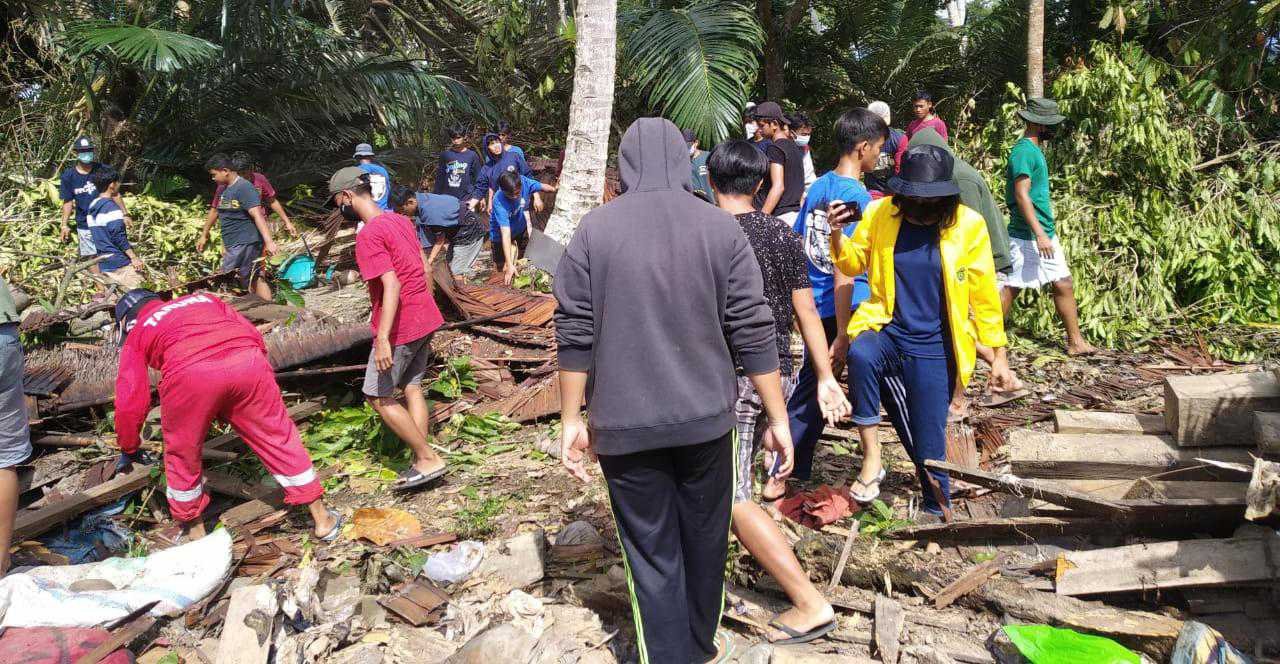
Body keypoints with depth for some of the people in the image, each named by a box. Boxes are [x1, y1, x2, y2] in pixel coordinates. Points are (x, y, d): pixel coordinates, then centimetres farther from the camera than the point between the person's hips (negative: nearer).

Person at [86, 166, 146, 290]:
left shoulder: (92, 206, 13)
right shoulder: (111, 207, -14)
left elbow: (100, 236, 18)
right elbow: (119, 237, -19)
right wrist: (134, 257, -16)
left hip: (104, 264, 9)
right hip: (120, 264, -9)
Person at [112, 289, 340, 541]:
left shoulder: (137, 334, 30)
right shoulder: (204, 299, 38)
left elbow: (130, 402, 23)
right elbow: (255, 336, 29)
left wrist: (129, 449, 38)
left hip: (189, 374, -2)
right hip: (247, 361, 3)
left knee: (183, 455, 22)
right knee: (279, 440, 17)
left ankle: (195, 532, 38)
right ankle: (323, 520, 26)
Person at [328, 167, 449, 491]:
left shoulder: (368, 237, -18)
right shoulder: (401, 220, 9)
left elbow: (392, 285, -26)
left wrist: (382, 338, -27)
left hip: (400, 327, -9)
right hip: (426, 318, 9)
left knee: (378, 397, 4)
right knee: (412, 387, 15)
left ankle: (429, 459, 5)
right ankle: (422, 462, 18)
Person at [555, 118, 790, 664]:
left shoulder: (594, 229, -5)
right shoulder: (720, 227, -4)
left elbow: (574, 333, -4)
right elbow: (753, 332, -5)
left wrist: (571, 420, 4)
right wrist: (778, 419, 2)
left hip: (625, 424, -1)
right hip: (705, 416, 2)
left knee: (652, 555, 9)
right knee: (704, 537, 21)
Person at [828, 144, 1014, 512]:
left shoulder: (968, 225, -7)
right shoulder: (880, 213, -4)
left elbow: (985, 294, 0)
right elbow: (853, 264, 10)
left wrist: (999, 354, 3)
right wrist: (838, 234, -11)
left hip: (934, 348, -1)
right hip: (886, 330, 1)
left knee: (929, 442, 3)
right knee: (861, 355, -35)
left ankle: (938, 512, 30)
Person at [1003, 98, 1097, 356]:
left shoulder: (1034, 150, 15)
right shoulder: (1024, 151, -16)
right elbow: (1021, 194, -23)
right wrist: (1039, 234, -27)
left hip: (1045, 235, 10)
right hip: (1027, 237, -10)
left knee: (1063, 285, 11)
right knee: (1012, 288, -3)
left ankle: (1076, 342, 19)